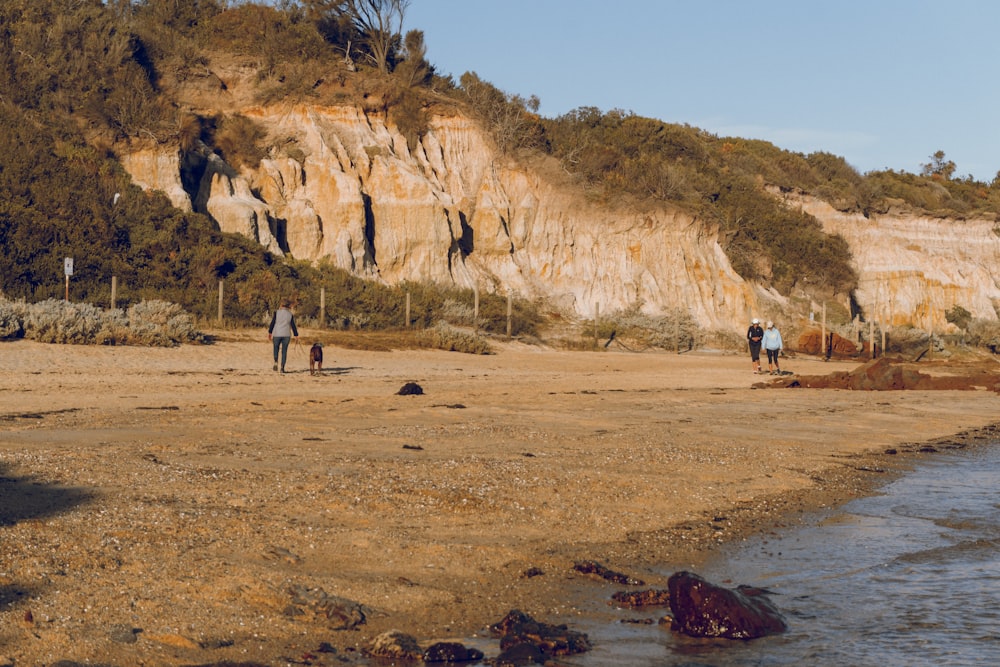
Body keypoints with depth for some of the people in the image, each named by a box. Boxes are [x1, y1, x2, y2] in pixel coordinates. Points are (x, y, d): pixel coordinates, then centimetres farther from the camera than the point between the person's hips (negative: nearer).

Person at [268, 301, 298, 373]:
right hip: (286, 334, 0)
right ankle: (282, 367, -1)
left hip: (277, 334, 0)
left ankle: (276, 362, -9)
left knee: (276, 348, 15)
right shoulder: (290, 314, 3)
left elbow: (272, 323, -2)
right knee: (284, 351, 5)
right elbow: (293, 326, 4)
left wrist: (270, 332, 2)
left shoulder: (276, 313, 0)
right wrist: (296, 335, 11)